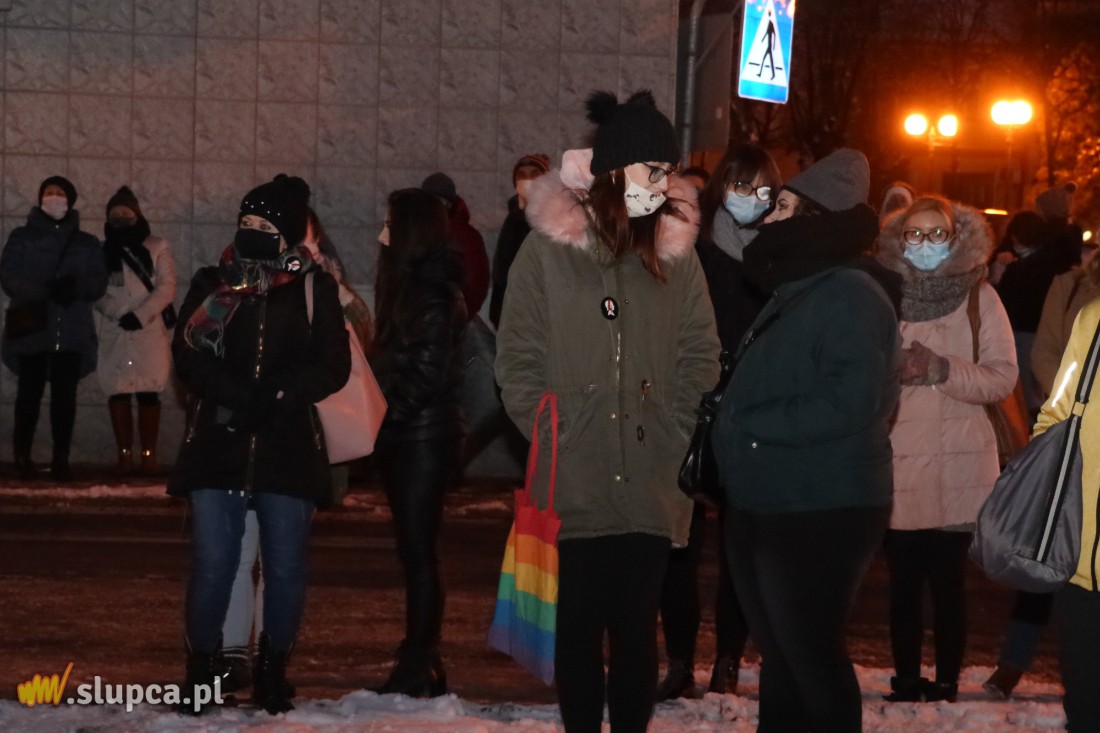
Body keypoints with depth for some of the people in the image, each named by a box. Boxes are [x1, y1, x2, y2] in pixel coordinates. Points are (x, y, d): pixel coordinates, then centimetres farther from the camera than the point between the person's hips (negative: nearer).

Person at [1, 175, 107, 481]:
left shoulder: (87, 243, 15)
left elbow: (98, 283, 5)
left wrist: (75, 286, -17)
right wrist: (45, 290, -18)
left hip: (72, 333, 2)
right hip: (33, 329, -1)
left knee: (65, 396, -1)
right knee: (29, 394, -4)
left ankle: (61, 459, 3)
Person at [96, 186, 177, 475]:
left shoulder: (157, 247, 5)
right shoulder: (102, 251, 11)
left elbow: (167, 288, -3)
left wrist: (140, 315, -13)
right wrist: (119, 314, -12)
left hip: (149, 331, -2)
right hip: (114, 332, 2)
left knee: (148, 392, -5)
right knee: (118, 392, -1)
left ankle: (149, 453, -4)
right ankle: (124, 453, 2)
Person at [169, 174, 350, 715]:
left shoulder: (315, 289, 5)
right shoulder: (215, 282, 7)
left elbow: (333, 365, -1)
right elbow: (189, 353, -2)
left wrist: (278, 396, -15)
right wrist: (237, 397, -17)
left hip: (289, 447, 0)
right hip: (218, 444, 0)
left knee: (285, 569, 3)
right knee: (212, 564, -4)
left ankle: (272, 672, 18)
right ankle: (201, 670, 10)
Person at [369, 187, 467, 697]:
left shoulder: (435, 295, -13)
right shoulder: (404, 287, 15)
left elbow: (426, 374, -16)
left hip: (425, 437, -9)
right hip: (402, 436, 9)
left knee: (418, 551, -6)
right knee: (414, 550, 10)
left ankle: (419, 669, -3)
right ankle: (421, 662, 14)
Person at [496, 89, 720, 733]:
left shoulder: (676, 251, 6)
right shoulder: (549, 247, -1)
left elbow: (701, 356, 8)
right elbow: (519, 359, -1)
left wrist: (676, 434, -3)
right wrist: (549, 437, -8)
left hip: (652, 484, 2)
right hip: (573, 486, -1)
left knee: (636, 628, 5)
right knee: (579, 627, 5)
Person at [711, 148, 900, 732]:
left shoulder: (850, 296, -15)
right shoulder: (793, 293, 16)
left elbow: (849, 402, -25)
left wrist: (747, 423, -18)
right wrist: (730, 422, 2)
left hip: (821, 513, -10)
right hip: (762, 505, 10)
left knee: (813, 656, -3)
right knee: (778, 653, 16)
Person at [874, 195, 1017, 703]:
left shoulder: (980, 297, 2)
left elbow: (1002, 378, -3)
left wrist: (941, 370, -16)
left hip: (958, 468, -1)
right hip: (897, 467, 1)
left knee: (948, 583, 0)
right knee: (904, 584, 4)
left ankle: (947, 685, 10)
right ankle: (905, 685, 15)